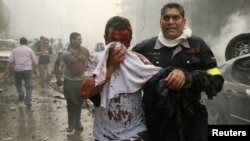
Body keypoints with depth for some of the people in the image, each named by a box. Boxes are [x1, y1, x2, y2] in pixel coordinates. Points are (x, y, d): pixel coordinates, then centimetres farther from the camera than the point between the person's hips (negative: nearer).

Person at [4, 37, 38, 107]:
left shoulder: (15, 50, 11)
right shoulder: (30, 50, 7)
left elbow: (10, 60, -1)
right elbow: (35, 62, 6)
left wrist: (7, 69, -4)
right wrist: (34, 70, 18)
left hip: (17, 70, 2)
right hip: (27, 70, -1)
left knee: (18, 83, 26)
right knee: (29, 86, 4)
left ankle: (21, 94, 6)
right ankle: (28, 101, -6)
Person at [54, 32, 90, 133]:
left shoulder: (85, 51, 1)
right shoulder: (64, 52, -7)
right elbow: (57, 65, 1)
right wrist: (58, 78, -6)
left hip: (82, 81, 3)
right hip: (69, 81, -3)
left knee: (79, 103, 12)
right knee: (71, 103, 1)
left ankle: (77, 123, 28)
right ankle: (71, 124, 15)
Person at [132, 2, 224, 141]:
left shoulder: (198, 45, 0)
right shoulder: (145, 48, 0)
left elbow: (216, 81, -6)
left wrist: (187, 76, -21)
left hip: (192, 117, 0)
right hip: (158, 119, 0)